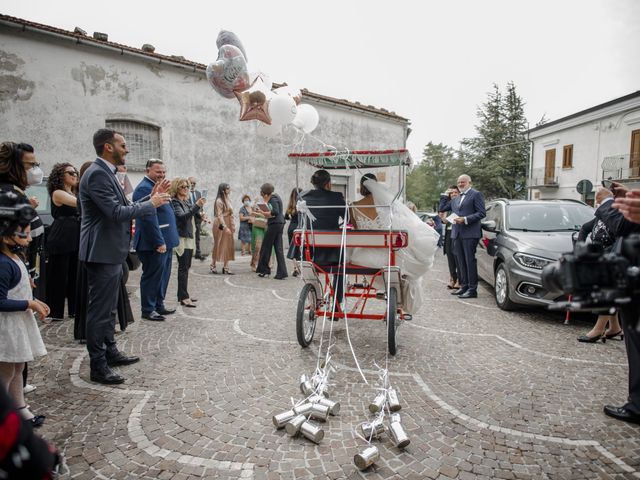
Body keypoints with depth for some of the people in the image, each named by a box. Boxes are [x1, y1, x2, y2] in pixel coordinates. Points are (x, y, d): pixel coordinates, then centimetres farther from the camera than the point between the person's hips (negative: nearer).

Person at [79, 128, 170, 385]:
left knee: (109, 307, 19)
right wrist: (152, 204, -14)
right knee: (100, 310, -1)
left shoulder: (106, 172, 14)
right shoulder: (97, 174, -17)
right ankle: (98, 366, 10)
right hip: (102, 252, -10)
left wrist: (151, 198, 9)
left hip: (111, 251, 10)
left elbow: (121, 208, 16)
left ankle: (110, 352, 32)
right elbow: (117, 212, -24)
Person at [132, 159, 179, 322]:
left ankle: (159, 305, 29)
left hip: (164, 242, 10)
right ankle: (148, 310, 12)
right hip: (154, 244, -10)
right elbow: (149, 218, -22)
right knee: (152, 276, 0)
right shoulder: (144, 188, -15)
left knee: (163, 276, 17)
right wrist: (159, 242, -23)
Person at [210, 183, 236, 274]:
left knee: (228, 245, 5)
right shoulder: (219, 201, -12)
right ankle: (212, 266, 15)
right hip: (221, 225, -8)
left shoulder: (228, 200, 12)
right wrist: (225, 227, -24)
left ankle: (225, 267, 8)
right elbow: (219, 215, -18)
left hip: (228, 225, 8)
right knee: (218, 245, 1)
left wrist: (233, 225, 9)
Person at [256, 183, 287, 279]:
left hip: (275, 224, -10)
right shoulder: (274, 197, 17)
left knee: (266, 247, 2)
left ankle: (263, 269, 12)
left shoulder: (273, 199, -12)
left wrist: (264, 213, -14)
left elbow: (275, 212, -24)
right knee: (278, 248, 6)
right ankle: (282, 272, 4)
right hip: (279, 223, 10)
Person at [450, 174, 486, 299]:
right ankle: (464, 286, 19)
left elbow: (482, 213, -10)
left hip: (470, 234, -7)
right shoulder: (456, 199, 21)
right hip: (457, 234, 7)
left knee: (470, 261, -6)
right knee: (461, 262, 10)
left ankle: (472, 289, -2)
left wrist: (465, 219, -16)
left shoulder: (476, 194, -2)